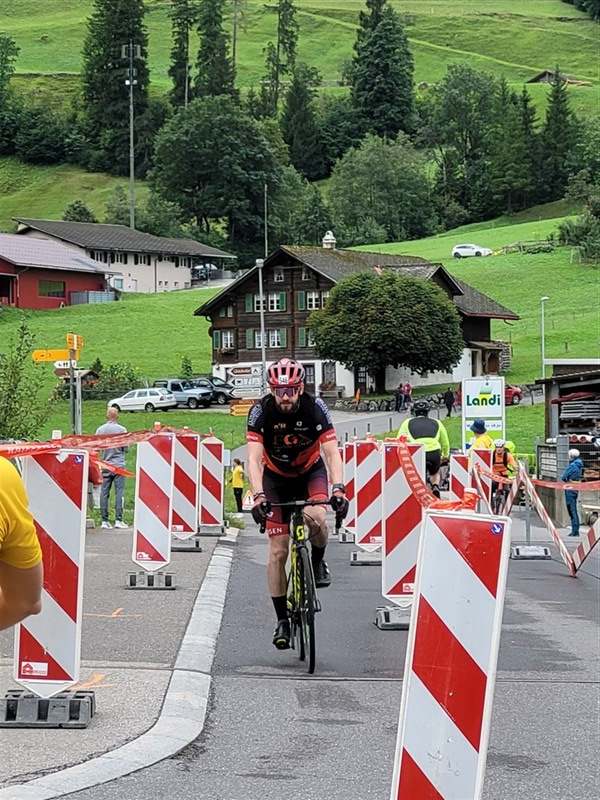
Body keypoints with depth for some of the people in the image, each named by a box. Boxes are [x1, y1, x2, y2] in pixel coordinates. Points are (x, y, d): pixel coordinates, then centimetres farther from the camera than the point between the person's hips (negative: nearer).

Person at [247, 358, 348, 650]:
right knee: (277, 551, -7)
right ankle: (282, 620, 3)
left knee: (316, 517, -33)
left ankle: (318, 562, -1)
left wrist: (338, 489, -45)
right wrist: (258, 496, -47)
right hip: (276, 476, 0)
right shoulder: (261, 411, -25)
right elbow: (254, 459, -31)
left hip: (311, 471, 0)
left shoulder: (315, 408, -24)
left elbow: (332, 453, -29)